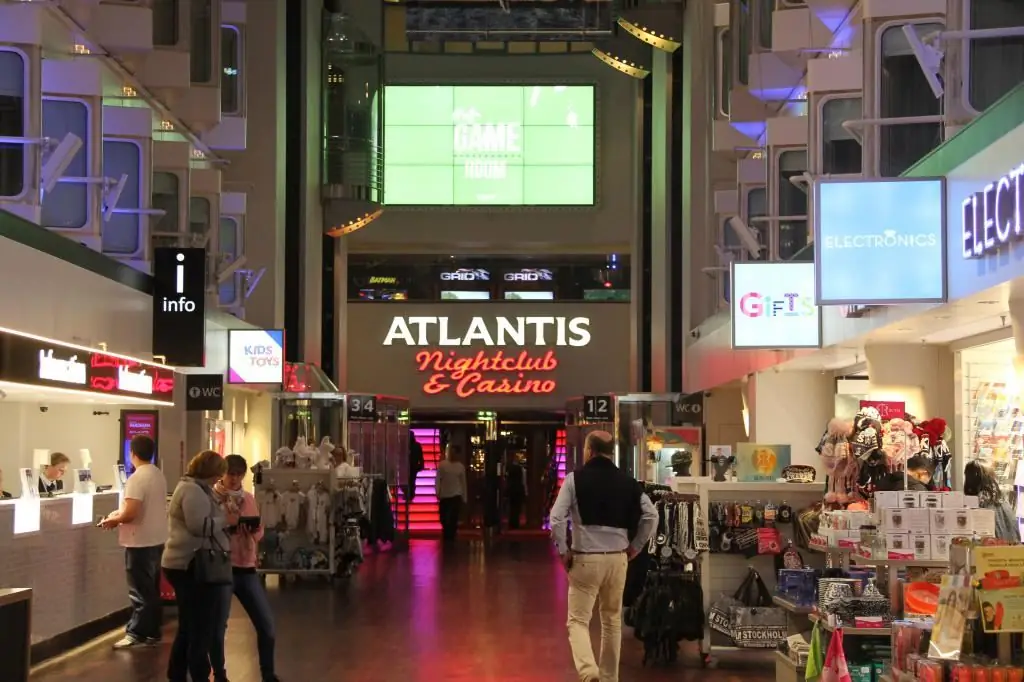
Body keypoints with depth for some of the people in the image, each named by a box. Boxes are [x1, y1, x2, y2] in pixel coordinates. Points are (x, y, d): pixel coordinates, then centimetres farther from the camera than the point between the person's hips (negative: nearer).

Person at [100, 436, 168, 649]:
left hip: (141, 542, -9)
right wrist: (120, 513, 15)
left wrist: (113, 520, -7)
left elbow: (130, 513, -26)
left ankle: (136, 634, 1)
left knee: (140, 591, -3)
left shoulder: (137, 479, -20)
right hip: (156, 539, 9)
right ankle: (152, 631, 20)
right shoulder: (159, 475, 8)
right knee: (152, 589, 15)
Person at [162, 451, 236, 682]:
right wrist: (226, 520, -13)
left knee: (189, 629, 16)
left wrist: (224, 522, 13)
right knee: (200, 630, -6)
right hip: (193, 567, -11)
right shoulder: (193, 491, -15)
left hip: (186, 565, 11)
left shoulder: (193, 488, 20)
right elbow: (199, 526, -25)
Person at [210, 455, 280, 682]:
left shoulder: (248, 498, 11)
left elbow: (259, 531, 12)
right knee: (218, 626, 0)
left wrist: (253, 530, -10)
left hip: (246, 568, 5)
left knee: (266, 623, 4)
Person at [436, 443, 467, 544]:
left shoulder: (460, 466, 5)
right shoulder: (442, 464, 0)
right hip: (444, 495, 0)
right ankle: (447, 536, 28)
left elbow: (463, 482, 9)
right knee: (444, 517, 6)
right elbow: (438, 479, -2)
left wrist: (464, 498, 7)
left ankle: (450, 537, 2)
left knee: (454, 518, -7)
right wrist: (437, 492, -13)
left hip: (456, 495, 0)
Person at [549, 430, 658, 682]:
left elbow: (556, 519, -14)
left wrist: (563, 552, -3)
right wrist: (634, 547, 12)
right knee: (612, 620, 17)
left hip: (585, 559, -4)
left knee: (578, 620, 1)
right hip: (617, 558, 4)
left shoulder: (575, 479, -7)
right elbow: (651, 515, 4)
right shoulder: (627, 482, 5)